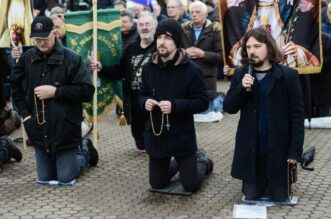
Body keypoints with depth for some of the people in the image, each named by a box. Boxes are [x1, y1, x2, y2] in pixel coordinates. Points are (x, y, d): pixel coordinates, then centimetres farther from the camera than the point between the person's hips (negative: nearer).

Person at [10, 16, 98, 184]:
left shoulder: (71, 58, -13)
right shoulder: (27, 58, 0)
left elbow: (87, 91, -17)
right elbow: (15, 86, 15)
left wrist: (55, 91, -22)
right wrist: (25, 113, 4)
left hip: (65, 132, -4)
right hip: (39, 133, 5)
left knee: (65, 178, 4)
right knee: (45, 178, 16)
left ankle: (85, 150, 32)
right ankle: (69, 156, 43)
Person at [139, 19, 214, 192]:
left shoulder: (190, 69, -15)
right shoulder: (149, 68, -1)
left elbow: (202, 102, -14)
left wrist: (174, 105, -27)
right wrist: (145, 102, -13)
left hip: (182, 136, -4)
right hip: (155, 135, 4)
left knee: (190, 185, 6)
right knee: (157, 183, 17)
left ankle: (203, 161, 38)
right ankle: (179, 163, 46)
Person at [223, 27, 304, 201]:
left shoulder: (288, 75, -10)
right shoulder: (241, 74, -1)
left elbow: (297, 115, -8)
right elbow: (229, 108, -2)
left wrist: (295, 150, -11)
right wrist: (242, 88, -20)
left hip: (278, 148, -2)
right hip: (250, 148, 2)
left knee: (280, 196, 8)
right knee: (250, 196, 11)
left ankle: (272, 183, 40)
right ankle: (261, 182, 42)